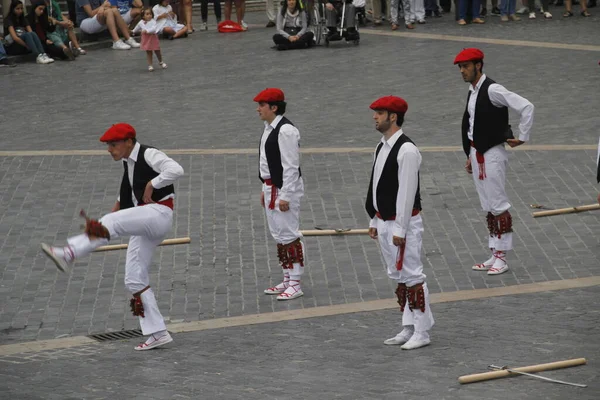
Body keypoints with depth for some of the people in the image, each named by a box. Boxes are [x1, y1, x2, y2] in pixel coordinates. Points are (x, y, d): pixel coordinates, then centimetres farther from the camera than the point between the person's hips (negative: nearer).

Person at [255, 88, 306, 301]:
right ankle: (287, 281, 25)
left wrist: (285, 195, -22)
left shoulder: (285, 131, -19)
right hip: (271, 187, 10)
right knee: (279, 235, 16)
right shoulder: (269, 128, 11)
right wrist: (265, 189, 20)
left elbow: (291, 166, -21)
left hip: (285, 188, -10)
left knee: (289, 235, -5)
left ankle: (295, 284, -1)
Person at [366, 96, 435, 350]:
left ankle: (422, 332, 2)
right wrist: (374, 221, 16)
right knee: (397, 277, 14)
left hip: (403, 223, -10)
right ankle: (408, 328, 23)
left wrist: (400, 229, -20)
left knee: (412, 276, -4)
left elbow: (406, 192, -20)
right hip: (384, 222, 10)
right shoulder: (382, 146, 10)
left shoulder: (406, 150, -18)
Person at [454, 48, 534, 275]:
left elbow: (526, 107, -20)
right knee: (488, 208, 12)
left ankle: (502, 258, 1)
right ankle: (495, 255, 18)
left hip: (492, 154, -9)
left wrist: (522, 137, -13)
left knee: (499, 207, -3)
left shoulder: (492, 90, -16)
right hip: (477, 154, 9)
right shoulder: (473, 92, 10)